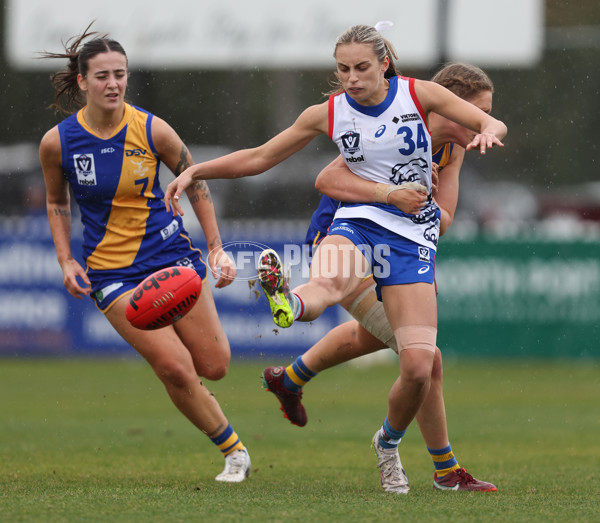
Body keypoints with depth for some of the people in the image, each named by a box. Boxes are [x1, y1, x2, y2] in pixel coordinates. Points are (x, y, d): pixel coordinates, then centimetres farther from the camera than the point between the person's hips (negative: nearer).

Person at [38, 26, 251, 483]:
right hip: (110, 270, -1)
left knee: (213, 367, -3)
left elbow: (196, 184, 5)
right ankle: (233, 449, 8)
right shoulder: (58, 143, -8)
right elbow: (56, 203, 10)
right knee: (175, 369, -13)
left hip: (170, 252, 1)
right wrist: (66, 262, -1)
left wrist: (216, 249, 3)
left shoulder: (152, 130, -10)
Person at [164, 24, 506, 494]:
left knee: (419, 366, -10)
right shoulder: (328, 114, 2)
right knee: (327, 282, -40)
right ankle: (286, 304, -75)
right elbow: (259, 157, 9)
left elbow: (493, 124, -1)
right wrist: (195, 171, 1)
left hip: (412, 235, 0)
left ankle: (389, 442, 18)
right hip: (356, 224, 0)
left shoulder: (418, 94, -2)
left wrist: (488, 132, -26)